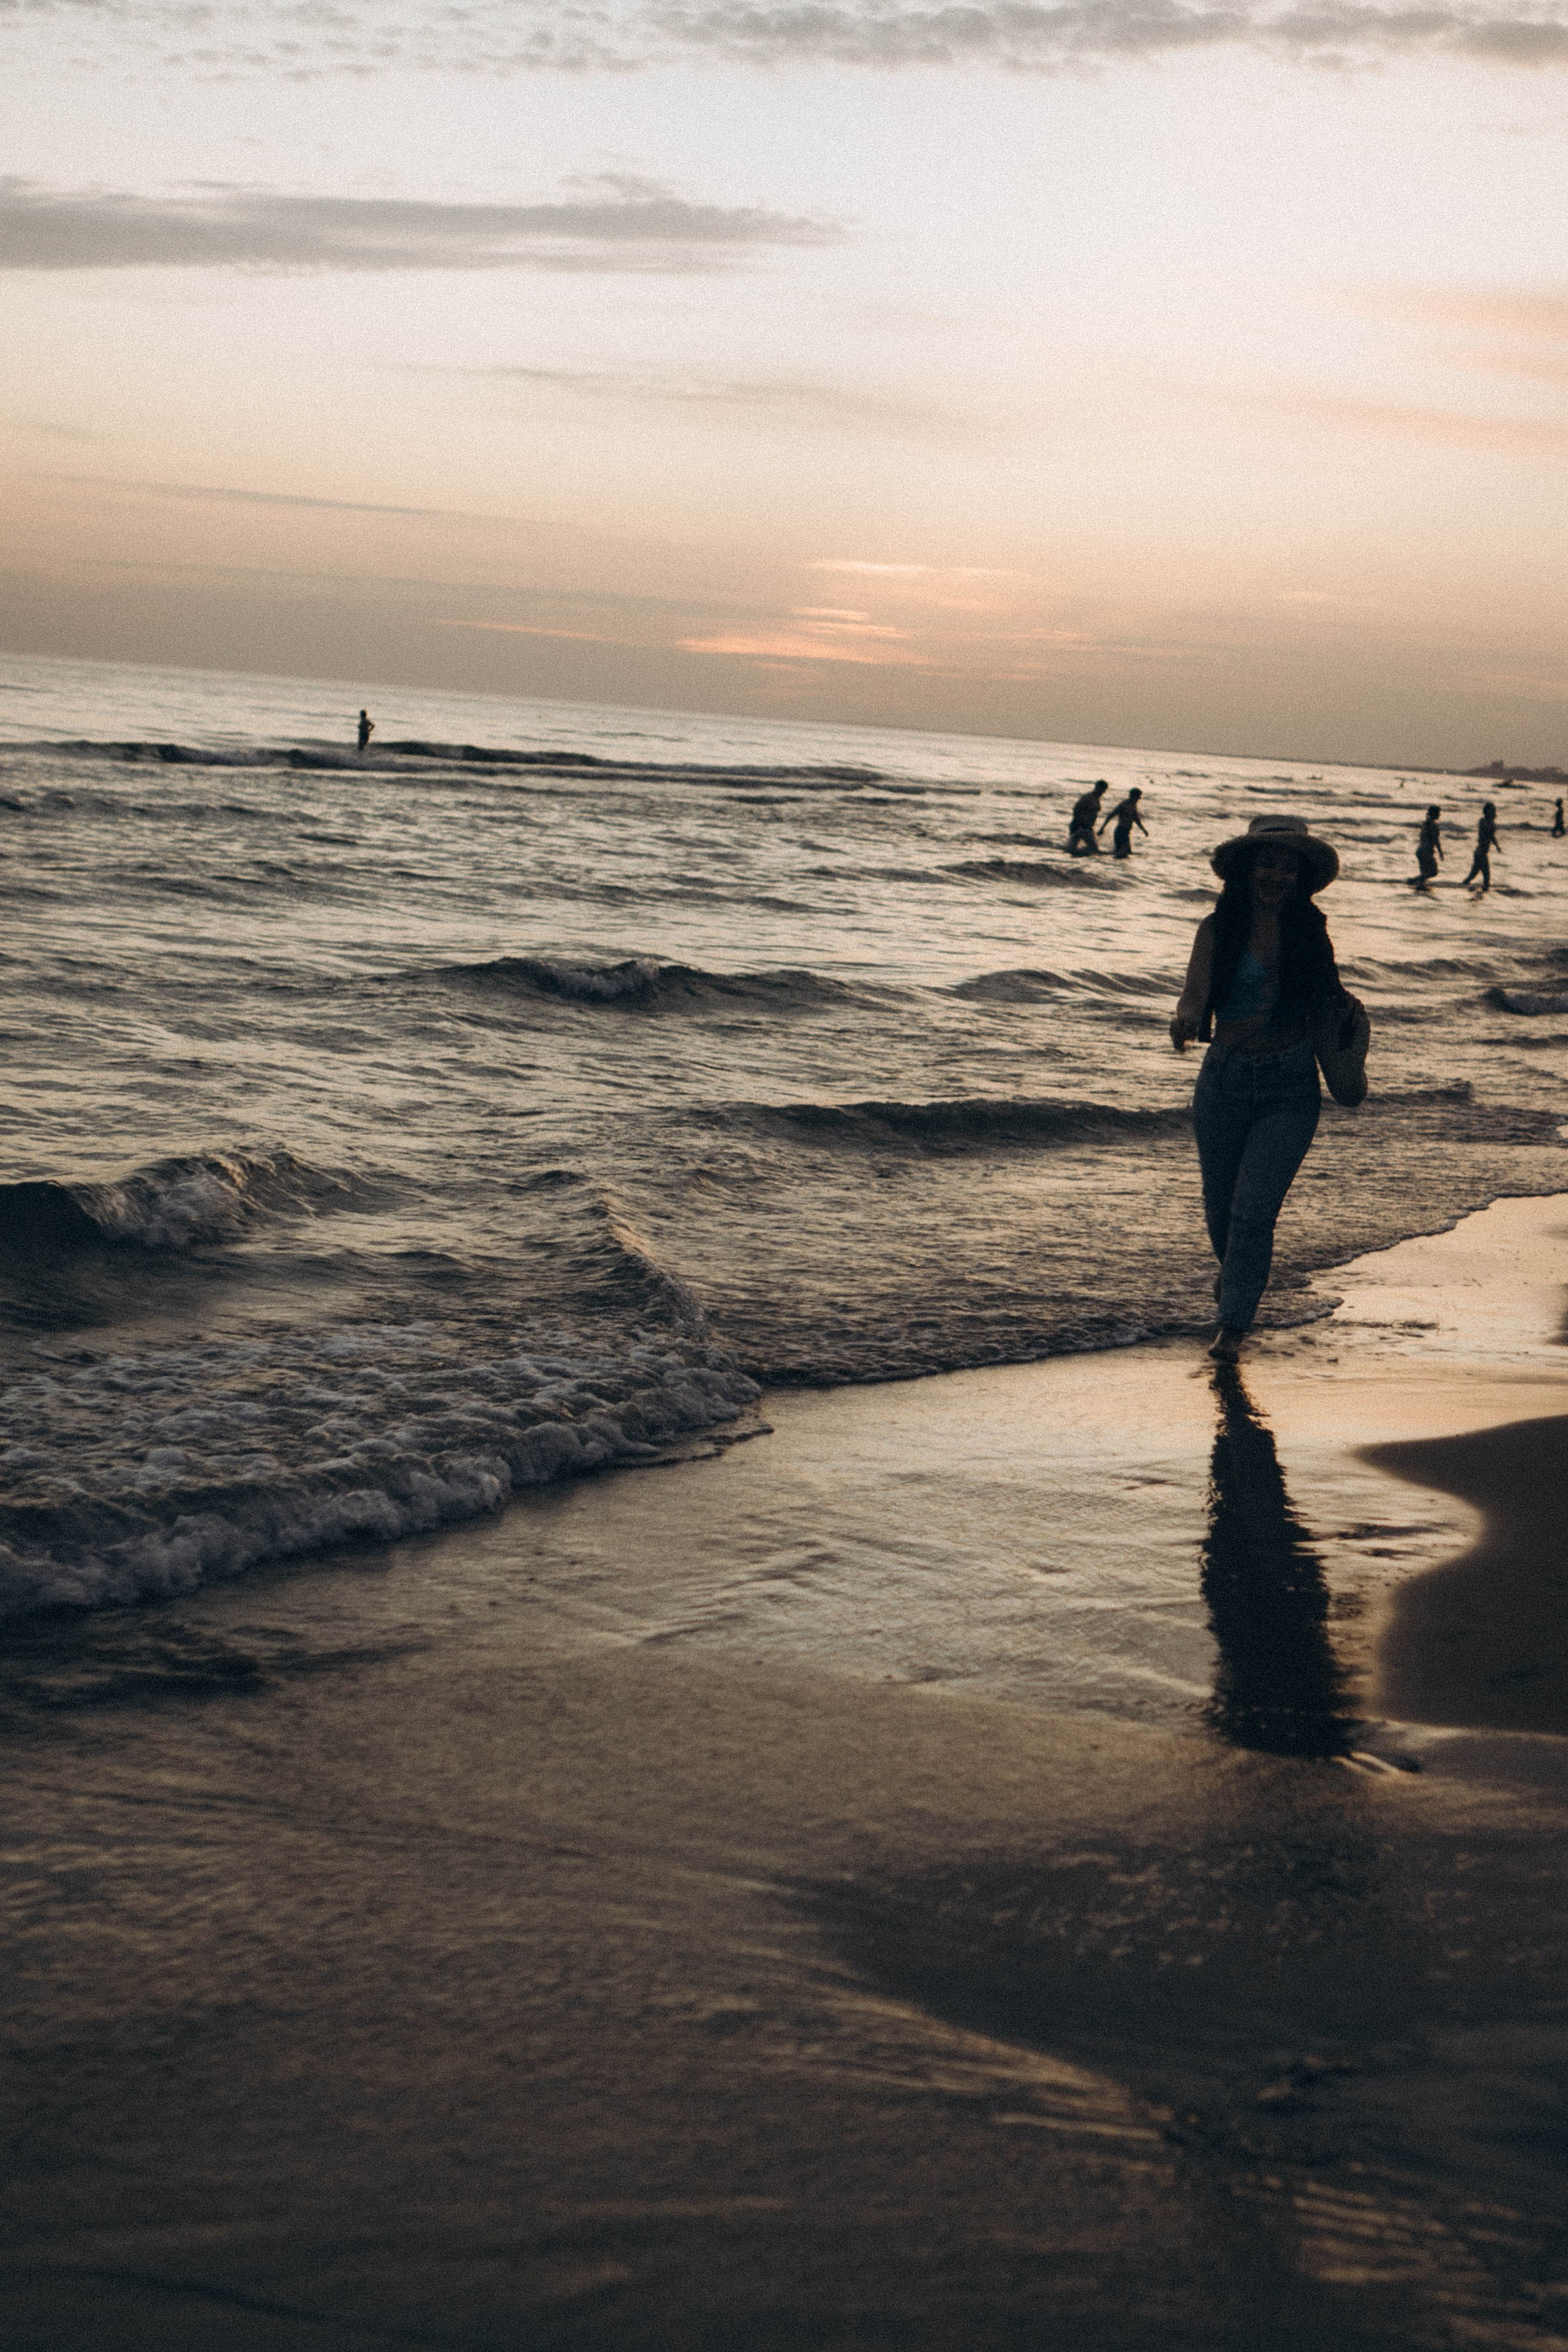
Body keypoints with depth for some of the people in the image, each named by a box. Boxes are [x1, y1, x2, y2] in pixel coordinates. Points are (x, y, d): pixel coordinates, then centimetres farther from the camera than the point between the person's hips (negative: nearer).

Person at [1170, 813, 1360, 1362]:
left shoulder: (1309, 930, 2)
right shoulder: (1219, 930, -4)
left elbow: (1328, 991, 18)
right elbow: (1195, 995, -18)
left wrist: (1347, 1004, -5)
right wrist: (1185, 1020, -40)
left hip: (1290, 1089, -1)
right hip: (1226, 1080, 1)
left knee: (1254, 1209, -11)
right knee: (1220, 1206, 14)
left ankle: (1233, 1324, -2)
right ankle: (1235, 1271, 46)